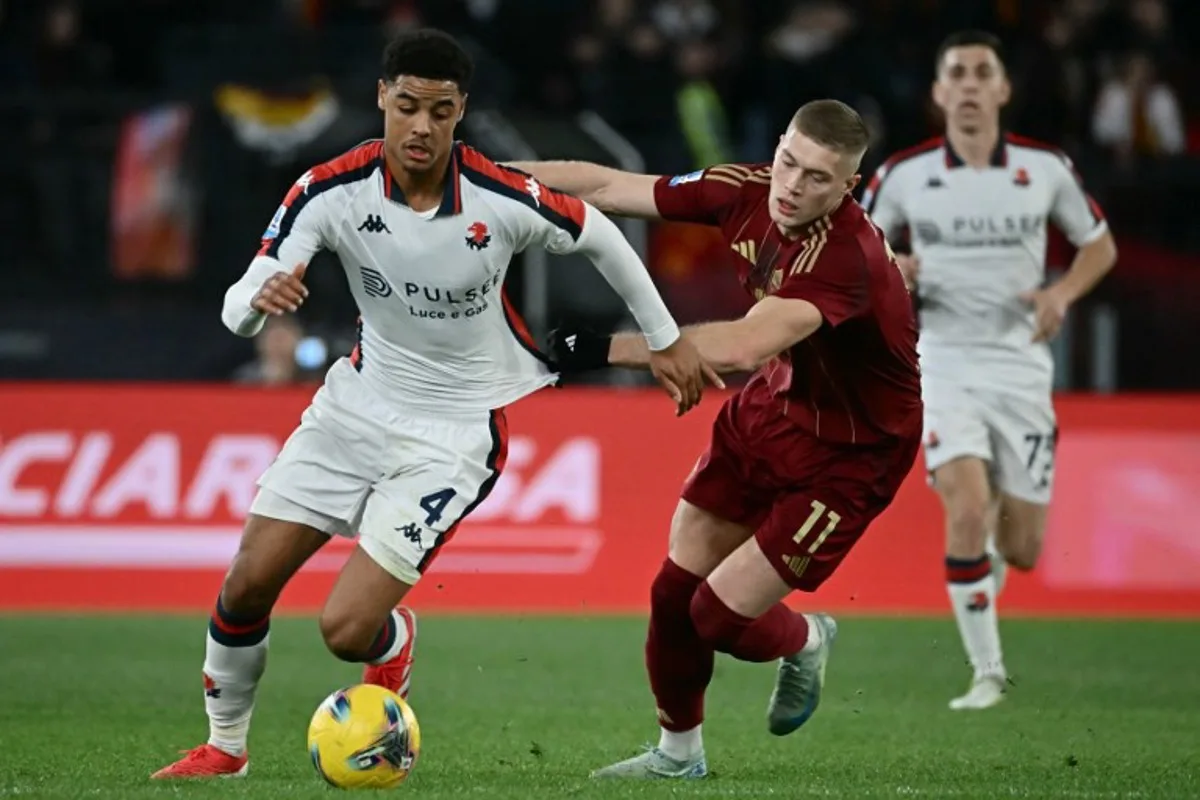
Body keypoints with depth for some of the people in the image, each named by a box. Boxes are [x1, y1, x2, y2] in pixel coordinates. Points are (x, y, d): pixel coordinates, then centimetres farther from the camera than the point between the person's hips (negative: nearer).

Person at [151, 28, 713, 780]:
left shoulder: (505, 200, -22)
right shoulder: (331, 190, -16)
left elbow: (599, 234, -2)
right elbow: (238, 309, -19)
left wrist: (666, 337, 7)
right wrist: (259, 299, -43)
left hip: (456, 431, -3)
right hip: (360, 401, 3)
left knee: (347, 629, -14)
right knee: (247, 585, -1)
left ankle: (395, 643, 25)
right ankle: (225, 747, 25)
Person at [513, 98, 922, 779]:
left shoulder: (846, 254, -35)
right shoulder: (748, 191, -14)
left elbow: (743, 347, -47)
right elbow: (607, 188, -8)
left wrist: (605, 349, -45)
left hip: (849, 453, -7)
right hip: (775, 405, 7)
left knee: (720, 616, -6)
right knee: (674, 593, 7)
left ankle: (805, 642, 29)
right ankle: (679, 753, 31)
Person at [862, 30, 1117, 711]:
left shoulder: (1045, 168, -1)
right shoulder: (903, 175, -3)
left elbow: (1100, 244, 12)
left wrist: (1063, 293, -7)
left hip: (1021, 366, 1)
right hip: (943, 365, -1)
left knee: (1023, 551, 2)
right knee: (968, 509, -23)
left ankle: (988, 564, 41)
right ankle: (988, 672, -9)